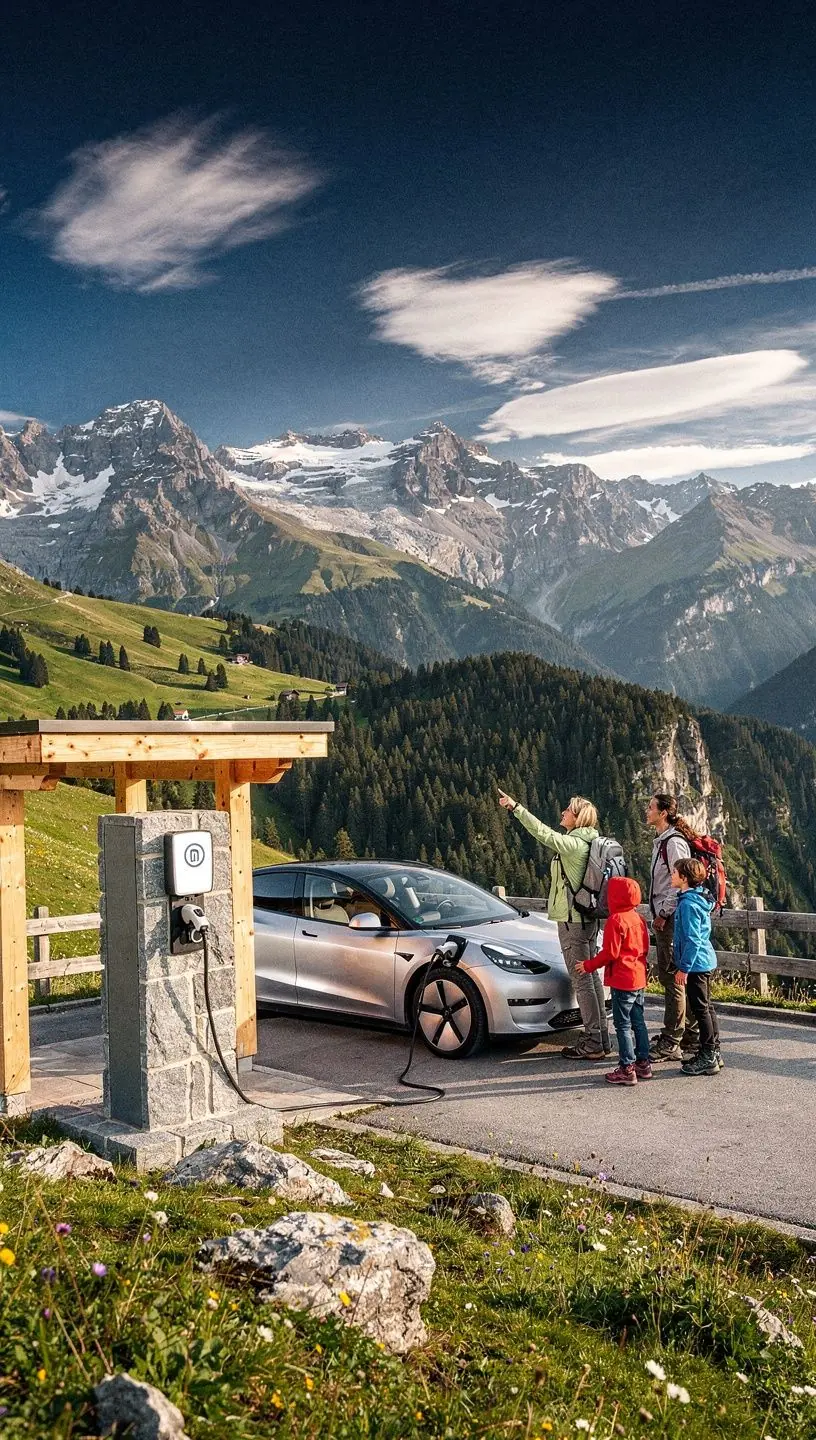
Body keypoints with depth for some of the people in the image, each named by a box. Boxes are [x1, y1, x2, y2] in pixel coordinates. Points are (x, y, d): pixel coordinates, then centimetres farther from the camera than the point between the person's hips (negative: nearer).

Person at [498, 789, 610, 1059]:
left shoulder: (574, 844, -18)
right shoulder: (588, 844, 11)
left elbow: (543, 832, -25)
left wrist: (515, 807, -22)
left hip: (573, 921, -10)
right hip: (588, 919, 10)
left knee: (582, 981, -5)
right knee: (592, 978, 14)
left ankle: (592, 1044, -1)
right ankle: (601, 1038, 21)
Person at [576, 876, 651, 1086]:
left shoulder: (616, 921, -17)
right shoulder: (638, 918, 9)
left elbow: (610, 952, -18)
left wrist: (589, 966, -8)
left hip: (622, 981, -8)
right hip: (639, 979, 8)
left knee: (623, 1025, -2)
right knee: (638, 1022, 15)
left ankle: (627, 1069, -1)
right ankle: (643, 1063, 21)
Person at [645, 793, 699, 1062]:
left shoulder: (674, 842, -14)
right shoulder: (661, 841, 17)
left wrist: (663, 914, -16)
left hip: (671, 919, -10)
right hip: (664, 918, 10)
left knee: (671, 978, -7)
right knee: (672, 978, 14)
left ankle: (671, 1043, -4)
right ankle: (689, 1034, 23)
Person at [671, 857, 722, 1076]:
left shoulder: (688, 904, -20)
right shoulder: (697, 899, 10)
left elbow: (692, 939, -22)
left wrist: (684, 967, -18)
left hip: (696, 964, -10)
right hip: (705, 961, 10)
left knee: (700, 1009, -3)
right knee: (706, 1007, 16)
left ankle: (708, 1058, 3)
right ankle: (713, 1053, 24)